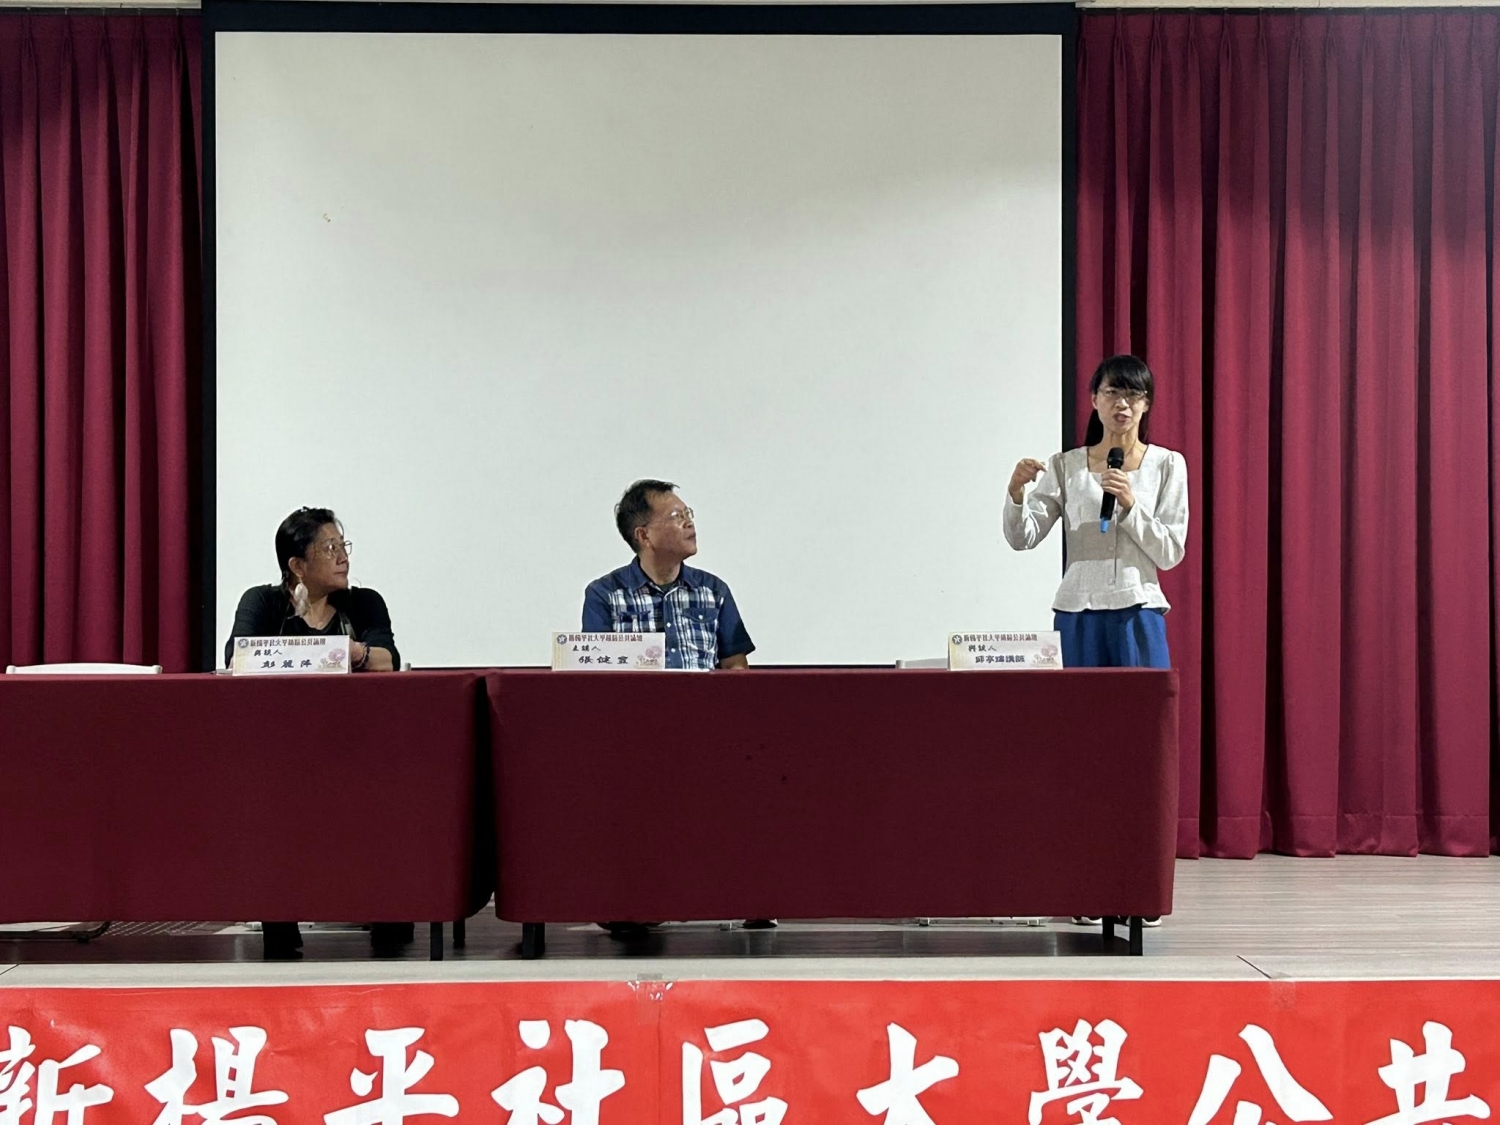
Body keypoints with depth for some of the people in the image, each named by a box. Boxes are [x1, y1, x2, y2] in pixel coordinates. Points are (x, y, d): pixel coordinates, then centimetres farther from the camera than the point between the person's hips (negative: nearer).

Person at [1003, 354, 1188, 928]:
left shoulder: (1167, 466, 5)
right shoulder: (1065, 466, 6)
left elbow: (1170, 552, -1)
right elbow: (1022, 538, 0)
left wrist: (1131, 504, -14)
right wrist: (1017, 492, -18)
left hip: (1139, 612, 0)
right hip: (1078, 612, 1)